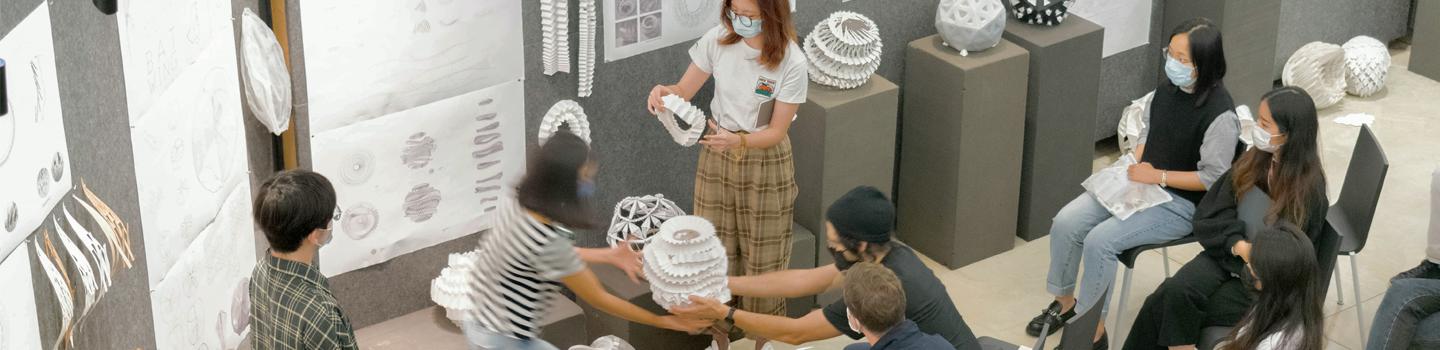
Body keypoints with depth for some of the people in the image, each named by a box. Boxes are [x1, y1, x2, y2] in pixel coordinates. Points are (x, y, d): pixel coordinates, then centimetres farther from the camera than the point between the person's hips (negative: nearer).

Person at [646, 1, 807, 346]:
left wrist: (738, 141, -36)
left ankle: (763, 339, 28)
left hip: (764, 163, -3)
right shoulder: (718, 40, -13)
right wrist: (664, 91, -27)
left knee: (761, 254, 9)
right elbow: (684, 91, -4)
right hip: (717, 155, 3)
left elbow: (776, 132, -18)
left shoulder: (791, 64, -22)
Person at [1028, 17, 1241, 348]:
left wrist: (1158, 176, -20)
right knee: (1066, 222, -8)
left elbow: (1212, 178, -20)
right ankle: (1064, 302, 12)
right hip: (1141, 183, 7)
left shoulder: (1220, 114, -23)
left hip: (1181, 203, -7)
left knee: (1100, 240, -24)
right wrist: (1137, 163, -3)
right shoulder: (1168, 89, 0)